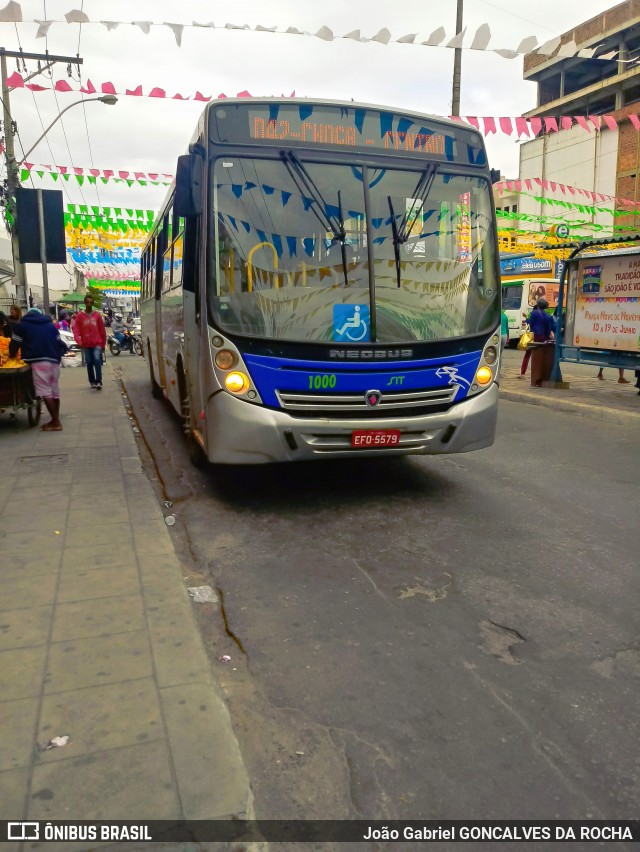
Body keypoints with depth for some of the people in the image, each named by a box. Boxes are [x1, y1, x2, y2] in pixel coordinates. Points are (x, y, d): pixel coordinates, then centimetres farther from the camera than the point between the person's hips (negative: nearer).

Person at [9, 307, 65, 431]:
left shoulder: (22, 325, 10)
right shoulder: (50, 325, 21)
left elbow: (15, 343, 12)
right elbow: (60, 343, 17)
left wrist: (12, 356, 27)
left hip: (39, 361, -5)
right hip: (54, 361, 5)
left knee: (45, 392, -8)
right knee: (54, 391, 11)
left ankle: (55, 422, -13)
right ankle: (55, 420, 16)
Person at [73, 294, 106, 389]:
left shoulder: (97, 315, 3)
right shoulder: (80, 316, 2)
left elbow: (102, 330, 6)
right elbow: (76, 330, -2)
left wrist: (103, 344, 7)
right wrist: (79, 342, -17)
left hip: (97, 343, -1)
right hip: (86, 345, 1)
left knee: (97, 360, -17)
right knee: (89, 363, 8)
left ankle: (99, 382, -18)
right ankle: (92, 382, 19)